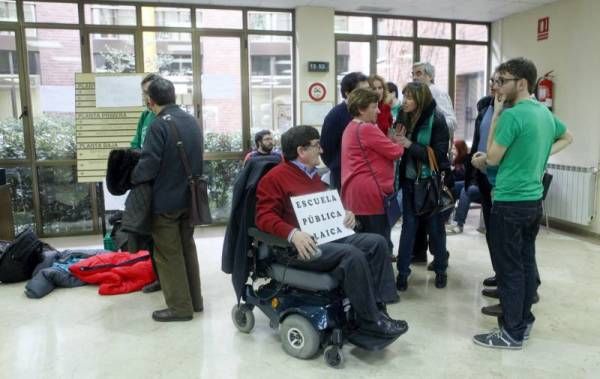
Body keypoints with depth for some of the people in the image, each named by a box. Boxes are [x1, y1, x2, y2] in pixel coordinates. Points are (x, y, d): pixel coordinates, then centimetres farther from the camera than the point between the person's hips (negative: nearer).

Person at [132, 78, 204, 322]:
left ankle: (180, 307, 11)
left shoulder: (159, 125, -18)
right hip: (189, 197, 8)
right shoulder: (192, 121, 6)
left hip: (166, 201, -7)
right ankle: (195, 300, 27)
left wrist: (133, 178, -2)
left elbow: (148, 166, -21)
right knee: (187, 248, 18)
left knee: (168, 254, 4)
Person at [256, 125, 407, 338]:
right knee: (352, 255, -30)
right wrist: (293, 233, -32)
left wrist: (345, 213, 10)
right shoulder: (274, 178, -5)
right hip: (301, 246, -9)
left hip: (328, 236, 9)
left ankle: (378, 308, -9)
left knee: (377, 242, -5)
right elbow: (265, 217, -14)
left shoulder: (312, 175, 21)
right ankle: (370, 320, -15)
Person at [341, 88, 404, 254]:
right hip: (370, 193, -10)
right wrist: (400, 141, 9)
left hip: (356, 193, 10)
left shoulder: (350, 128, 17)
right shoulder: (367, 129, -15)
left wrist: (393, 140, 5)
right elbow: (395, 152, -11)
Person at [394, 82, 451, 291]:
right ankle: (402, 271, 14)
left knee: (435, 226, 9)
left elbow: (439, 154, -18)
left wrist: (410, 145, -23)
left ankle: (440, 270, 27)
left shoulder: (436, 120, -14)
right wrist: (396, 141, -12)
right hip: (409, 180, 3)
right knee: (408, 225, 7)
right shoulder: (403, 116, -1)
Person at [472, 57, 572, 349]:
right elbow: (567, 137, 29)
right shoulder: (545, 113, 11)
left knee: (509, 268, 0)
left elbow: (493, 158, -11)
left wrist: (496, 115, -7)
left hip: (510, 203, -9)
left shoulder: (511, 115, -18)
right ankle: (524, 321, 27)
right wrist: (542, 154, 15)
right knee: (526, 263, 16)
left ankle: (512, 333, 10)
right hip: (534, 200, 9)